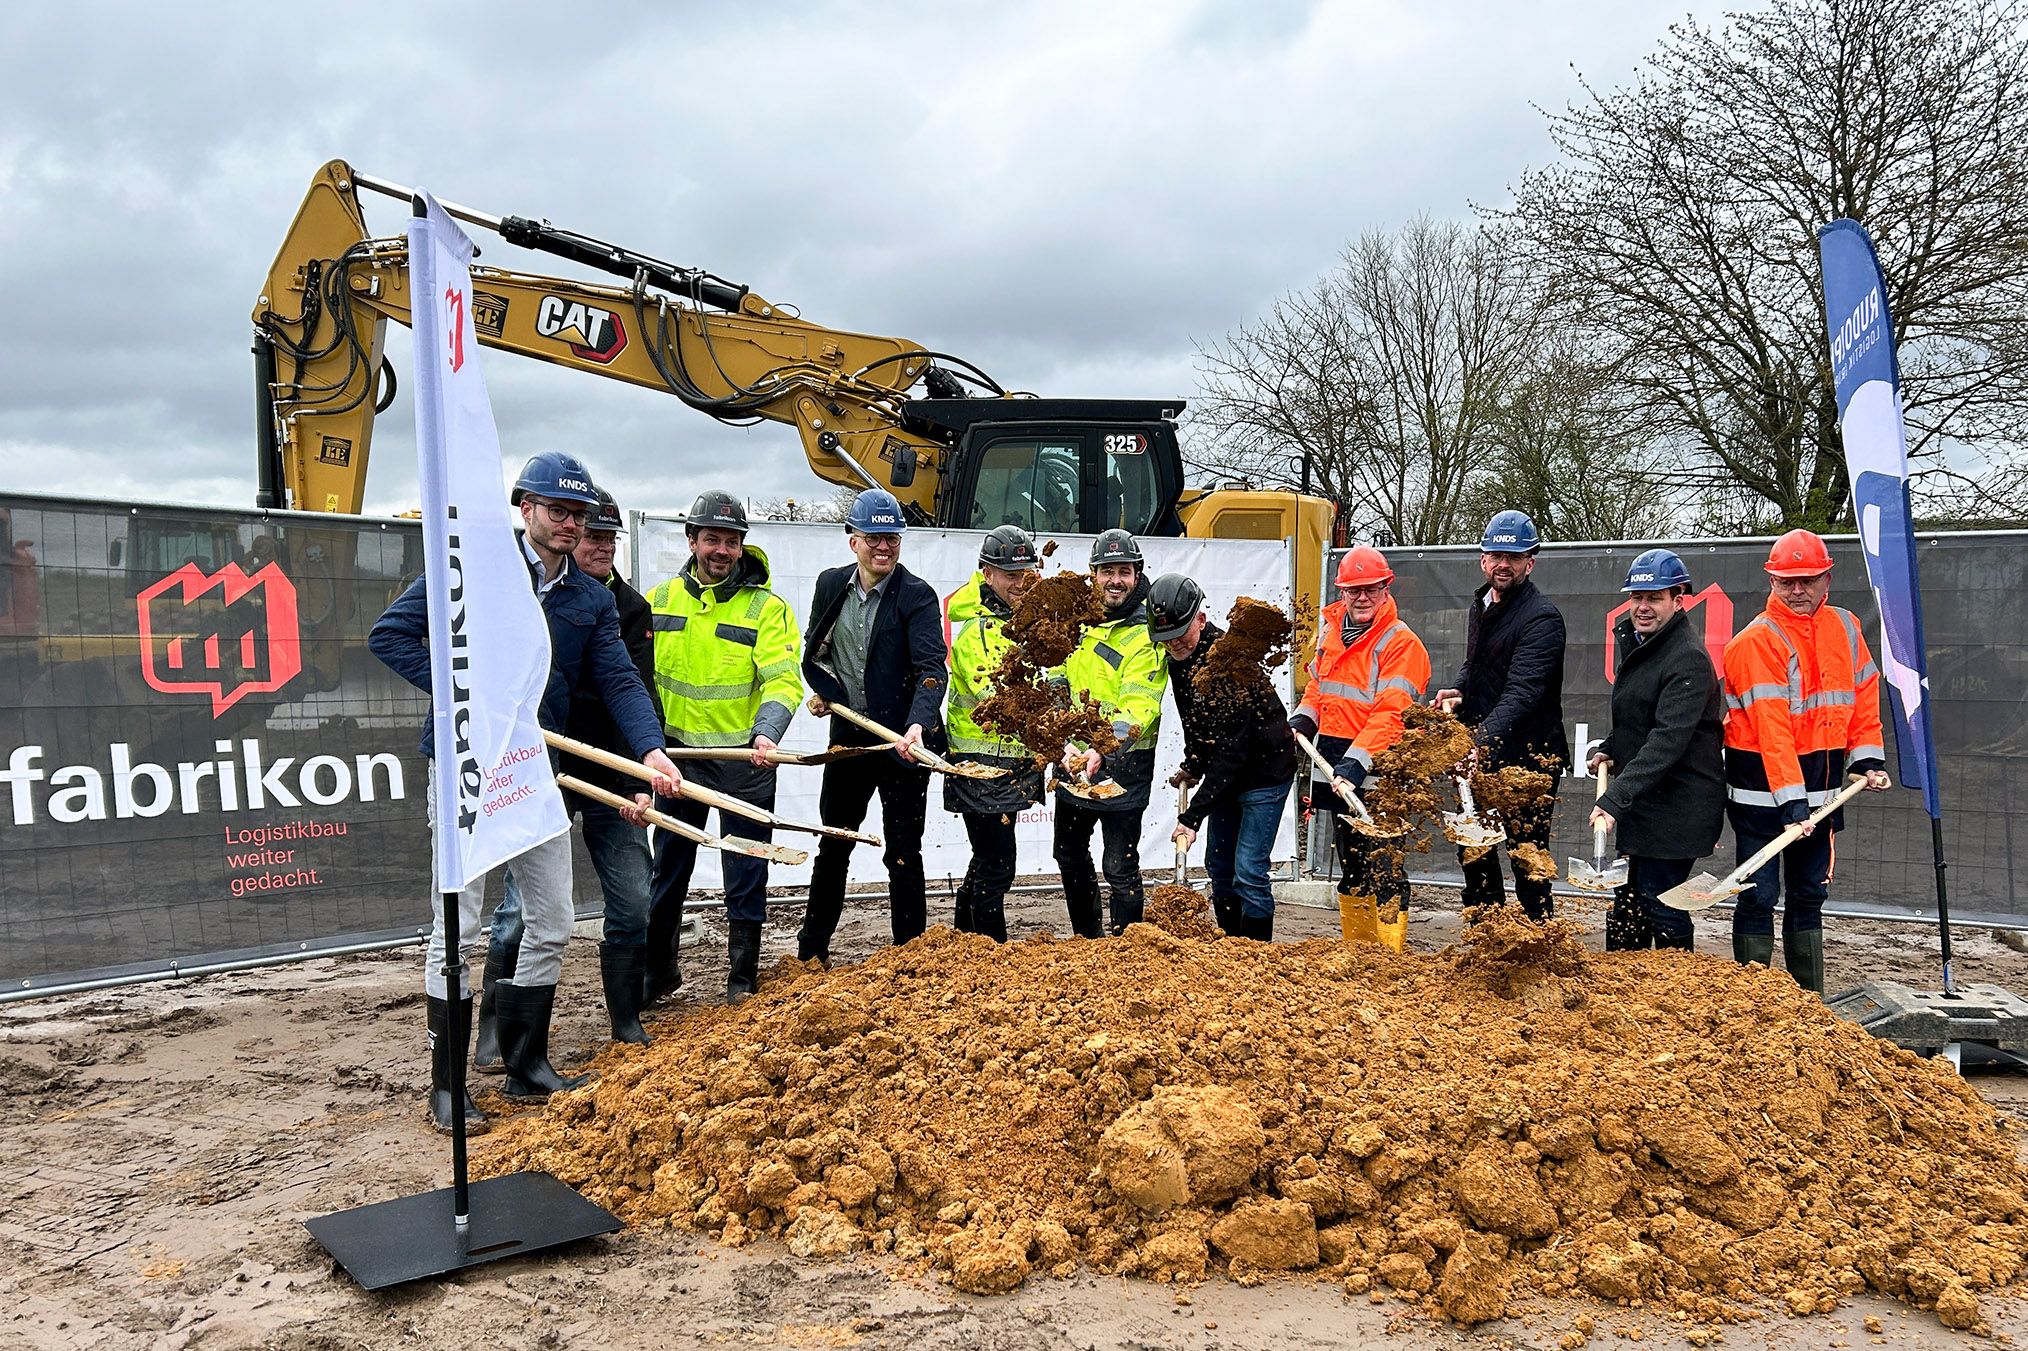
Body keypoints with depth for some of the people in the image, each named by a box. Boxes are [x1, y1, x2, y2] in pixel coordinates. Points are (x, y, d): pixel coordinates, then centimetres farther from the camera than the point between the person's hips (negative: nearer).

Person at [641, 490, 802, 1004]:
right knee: (667, 870, 14)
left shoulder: (766, 608, -8)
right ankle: (657, 971, 30)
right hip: (678, 755, 4)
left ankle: (742, 979, 20)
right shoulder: (659, 600, 5)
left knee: (746, 874, 5)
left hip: (744, 759, -3)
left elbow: (782, 680, -18)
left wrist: (767, 733, -35)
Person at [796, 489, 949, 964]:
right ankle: (811, 952, 31)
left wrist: (918, 724, -37)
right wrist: (822, 688, 3)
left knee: (903, 855, 2)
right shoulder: (831, 584, 4)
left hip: (903, 742, -5)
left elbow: (932, 669, -22)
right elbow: (813, 651, 20)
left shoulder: (917, 595, -11)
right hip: (849, 738, 5)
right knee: (832, 847, 16)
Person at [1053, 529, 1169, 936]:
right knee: (1070, 856, 20)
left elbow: (1138, 709, -23)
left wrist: (1101, 752, -37)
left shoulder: (1145, 636, -13)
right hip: (1074, 762, 7)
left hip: (1122, 767, -7)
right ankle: (1086, 937, 39)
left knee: (1120, 868, -3)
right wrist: (1065, 743, -5)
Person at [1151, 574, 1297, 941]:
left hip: (1264, 771, -8)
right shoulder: (1179, 657, -3)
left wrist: (1193, 815, -34)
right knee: (1219, 866, 12)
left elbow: (1231, 750, -33)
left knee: (1248, 871, -11)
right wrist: (1192, 766, 11)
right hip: (1224, 774, 9)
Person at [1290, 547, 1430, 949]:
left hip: (1375, 768, -8)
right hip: (1333, 759, 8)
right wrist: (1302, 720, 4)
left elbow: (1389, 713, -22)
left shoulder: (1401, 643, -13)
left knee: (1382, 863, -7)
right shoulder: (1331, 628, 11)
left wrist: (1355, 765, -31)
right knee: (1349, 861, 17)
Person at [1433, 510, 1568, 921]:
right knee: (1473, 852, 17)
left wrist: (1483, 742, -41)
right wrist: (1458, 692, 4)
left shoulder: (1541, 618, -17)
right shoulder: (1478, 608, 11)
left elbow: (1521, 693, -29)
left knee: (1526, 860, -3)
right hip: (1480, 753, 9)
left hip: (1527, 758, -9)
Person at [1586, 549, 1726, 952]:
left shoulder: (1688, 659, -20)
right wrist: (1608, 750, 8)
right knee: (1627, 905, 17)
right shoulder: (1629, 638, 10)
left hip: (1677, 807, -9)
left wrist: (1615, 799, -35)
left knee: (1661, 906, -6)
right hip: (1641, 801, 9)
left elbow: (1667, 741, -29)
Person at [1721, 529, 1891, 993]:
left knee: (1810, 894, 15)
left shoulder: (1845, 628, 7)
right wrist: (1791, 799, -27)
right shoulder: (1755, 642, -15)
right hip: (1763, 792, -7)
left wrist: (1868, 759, 1)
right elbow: (1772, 729, -22)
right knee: (1759, 895, -3)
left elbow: (1863, 697, 14)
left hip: (1820, 789, 7)